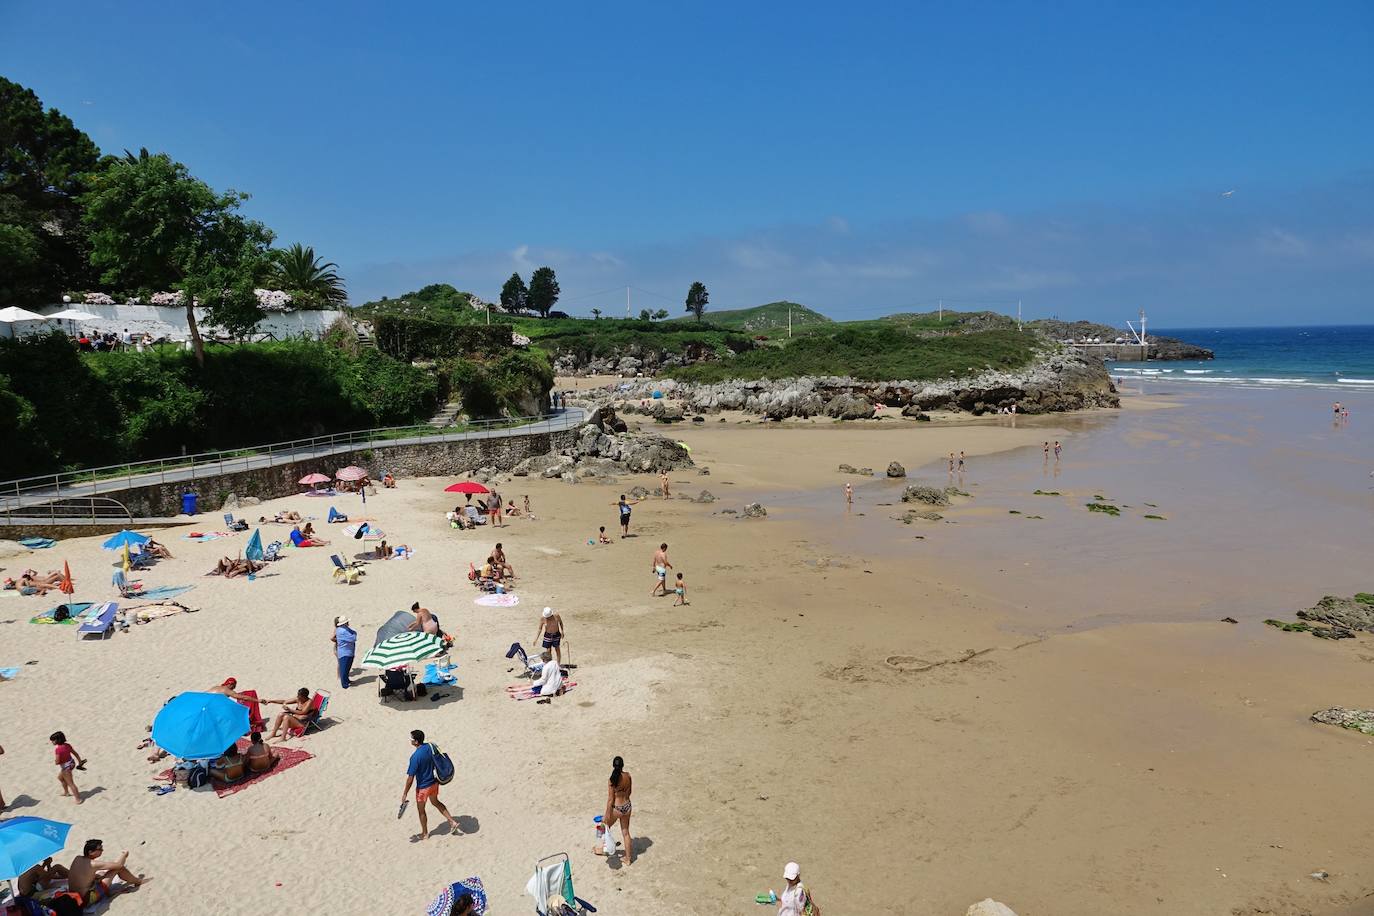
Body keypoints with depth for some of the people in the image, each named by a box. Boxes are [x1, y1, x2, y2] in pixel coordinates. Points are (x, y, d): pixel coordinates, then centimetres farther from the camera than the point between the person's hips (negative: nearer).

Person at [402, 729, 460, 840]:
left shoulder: (415, 756, -29)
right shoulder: (430, 747, -9)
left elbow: (410, 778, -24)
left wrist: (405, 794, -14)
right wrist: (438, 777, 23)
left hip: (423, 787, -7)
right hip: (434, 782, 7)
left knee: (421, 809, 17)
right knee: (436, 802, 30)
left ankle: (425, 833, 34)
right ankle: (452, 822, 31)